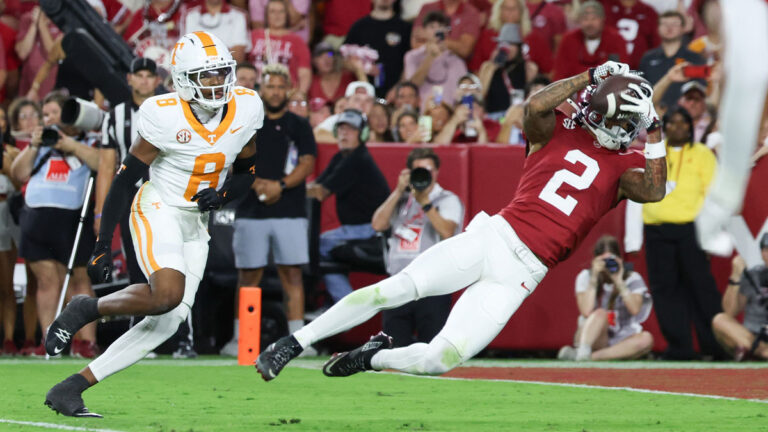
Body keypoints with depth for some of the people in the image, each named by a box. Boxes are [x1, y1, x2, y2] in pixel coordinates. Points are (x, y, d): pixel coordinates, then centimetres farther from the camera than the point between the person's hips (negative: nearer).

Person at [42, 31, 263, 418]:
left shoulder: (246, 109, -4)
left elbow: (246, 172, 11)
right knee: (168, 294, -31)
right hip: (158, 211, -6)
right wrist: (103, 245, -13)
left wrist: (224, 194, -12)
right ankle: (85, 309, -4)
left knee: (167, 322, -5)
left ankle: (69, 389, -1)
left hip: (196, 224, 6)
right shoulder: (165, 116, -19)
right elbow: (125, 179, -12)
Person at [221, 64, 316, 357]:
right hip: (251, 211, 0)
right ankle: (239, 338, 6)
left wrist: (280, 185, -14)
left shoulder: (299, 126, 10)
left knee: (292, 274, -4)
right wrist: (257, 184, -14)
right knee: (248, 275, 1)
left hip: (290, 211, 0)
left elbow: (307, 164, 1)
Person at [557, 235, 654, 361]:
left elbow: (635, 309, -16)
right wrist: (594, 278, -17)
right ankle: (581, 352, -54)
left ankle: (592, 356, -39)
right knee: (600, 313, -31)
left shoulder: (633, 279, 2)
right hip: (595, 340, -1)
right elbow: (586, 311, -16)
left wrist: (619, 282, -18)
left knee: (646, 339, -31)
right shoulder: (586, 277, 0)